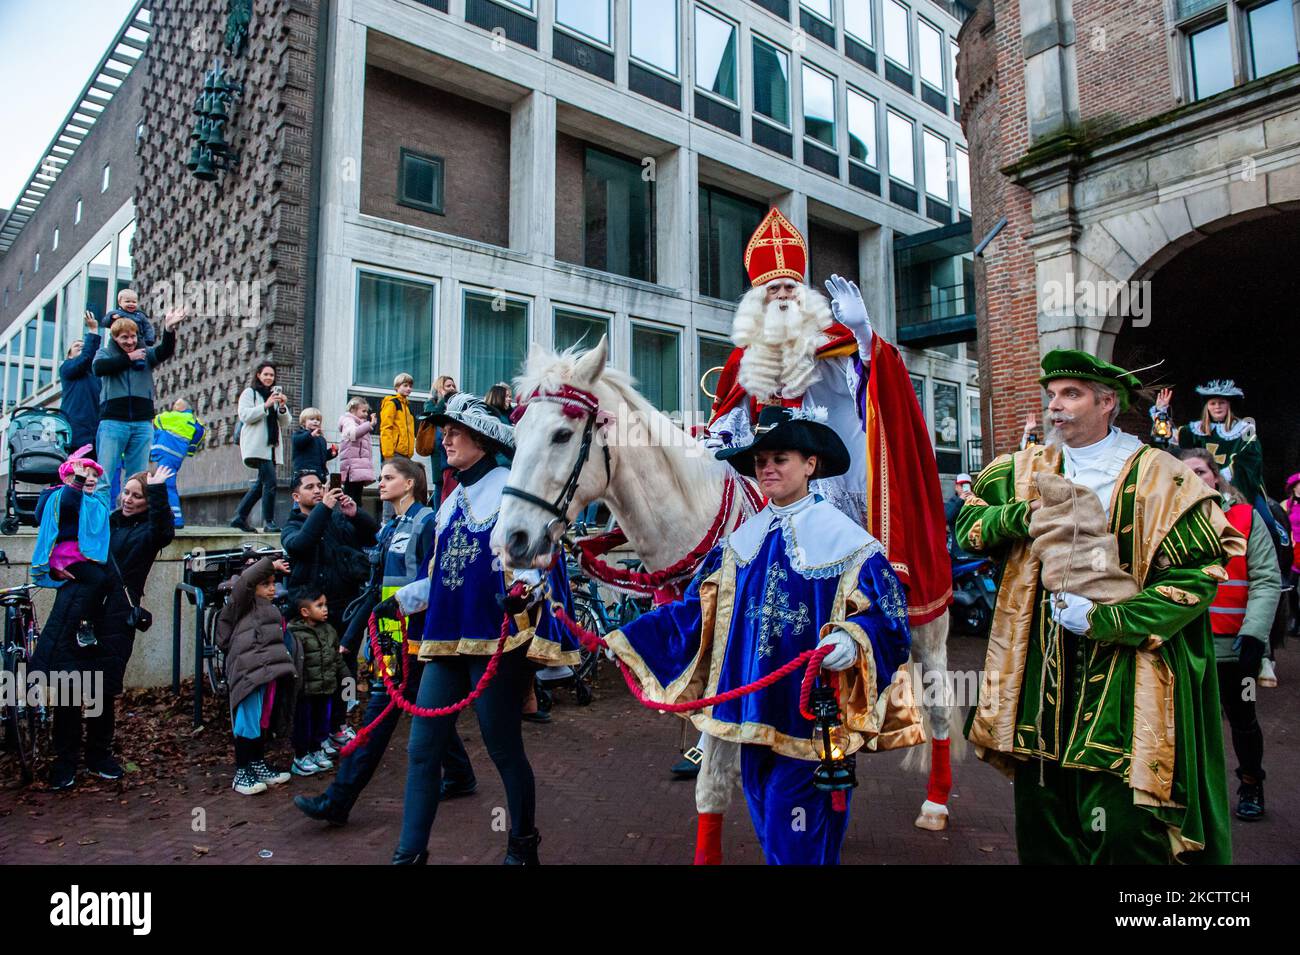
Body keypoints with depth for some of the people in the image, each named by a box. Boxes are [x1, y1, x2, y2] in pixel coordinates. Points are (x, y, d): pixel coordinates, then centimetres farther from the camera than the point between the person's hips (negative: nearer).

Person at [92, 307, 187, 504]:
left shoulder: (146, 353, 13)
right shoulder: (105, 352, 11)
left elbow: (165, 351, -8)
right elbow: (98, 368, -11)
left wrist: (169, 328, -25)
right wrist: (128, 358, -5)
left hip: (143, 423, 2)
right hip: (113, 421, -2)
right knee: (104, 479, -5)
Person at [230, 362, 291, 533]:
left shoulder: (276, 394, 22)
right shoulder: (250, 393, 6)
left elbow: (285, 424, 16)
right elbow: (244, 415, -8)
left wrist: (283, 408, -3)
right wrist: (266, 405, -17)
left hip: (272, 445, 7)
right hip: (256, 446, -7)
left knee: (261, 484, 8)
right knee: (270, 481, -17)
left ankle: (239, 517, 18)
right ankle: (268, 522, -15)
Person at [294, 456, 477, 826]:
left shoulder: (427, 522, -9)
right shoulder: (389, 529, 18)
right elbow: (378, 590, 19)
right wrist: (351, 638, 18)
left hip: (411, 636, -9)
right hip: (389, 635, 9)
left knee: (379, 714, -5)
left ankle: (337, 802, 1)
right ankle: (459, 776, 29)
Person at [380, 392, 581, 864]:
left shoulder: (513, 486, -5)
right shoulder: (450, 502, 19)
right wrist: (398, 600, 21)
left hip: (497, 639, -7)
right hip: (446, 640, 7)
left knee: (503, 748, 5)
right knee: (422, 748, 7)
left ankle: (523, 844, 26)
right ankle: (409, 853, 20)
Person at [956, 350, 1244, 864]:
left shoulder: (1157, 478, -7)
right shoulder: (1030, 470, 7)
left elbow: (1200, 575, -9)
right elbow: (968, 520, 12)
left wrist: (1103, 619, -15)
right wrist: (1023, 516, -7)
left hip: (1123, 681, -4)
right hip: (1042, 671, 4)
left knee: (1123, 830, -1)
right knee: (1042, 822, 14)